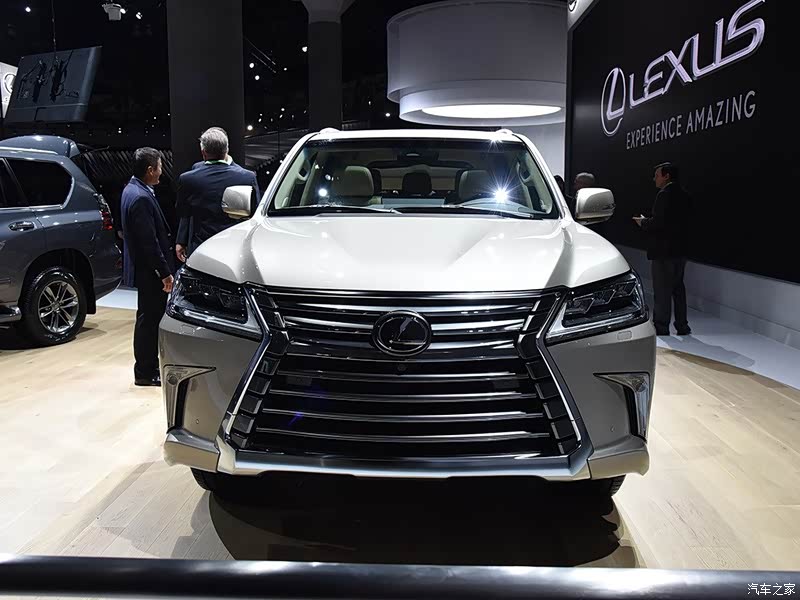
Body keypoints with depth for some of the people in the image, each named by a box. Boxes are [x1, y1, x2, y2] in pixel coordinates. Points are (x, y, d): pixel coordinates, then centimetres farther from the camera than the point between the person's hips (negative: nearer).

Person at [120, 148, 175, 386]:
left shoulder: (132, 190, 11)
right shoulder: (141, 197, -22)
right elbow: (149, 242, -23)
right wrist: (165, 273, -19)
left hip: (144, 268, 10)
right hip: (149, 270, -10)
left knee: (149, 319, 17)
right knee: (149, 319, -1)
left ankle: (149, 368, 28)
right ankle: (145, 373, 10)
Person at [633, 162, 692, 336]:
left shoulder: (665, 195, -16)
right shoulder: (683, 195, 12)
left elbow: (658, 223, -23)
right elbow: (678, 222, 15)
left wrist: (643, 222, -4)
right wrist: (648, 221, 15)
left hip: (664, 250, -9)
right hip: (680, 249, 9)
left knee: (662, 290, -2)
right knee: (678, 287, 16)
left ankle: (661, 327, 4)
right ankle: (682, 326, 22)